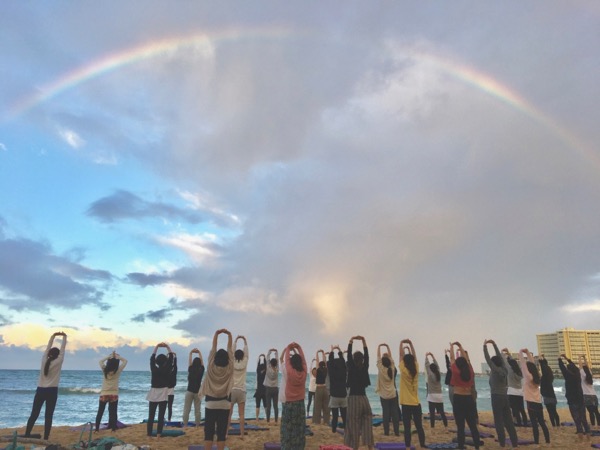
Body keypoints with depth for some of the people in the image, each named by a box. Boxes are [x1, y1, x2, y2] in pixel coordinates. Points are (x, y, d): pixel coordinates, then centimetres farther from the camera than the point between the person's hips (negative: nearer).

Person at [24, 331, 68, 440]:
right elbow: (62, 349, -1)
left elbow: (48, 347, 11)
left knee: (34, 414, 9)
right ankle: (45, 438, 0)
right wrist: (64, 337, 11)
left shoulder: (44, 360, 1)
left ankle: (26, 435, 6)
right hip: (52, 391, -3)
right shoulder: (58, 362, -8)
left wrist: (53, 336, 18)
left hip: (40, 390, 4)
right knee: (48, 416, 1)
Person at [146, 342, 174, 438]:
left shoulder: (154, 369, -4)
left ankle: (149, 434, 4)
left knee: (151, 416, 5)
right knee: (161, 416, 1)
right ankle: (158, 434, -2)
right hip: (163, 394, -1)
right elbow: (171, 358, 1)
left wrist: (157, 346, 13)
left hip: (153, 394, 2)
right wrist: (167, 347, 7)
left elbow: (152, 358, 8)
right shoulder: (167, 370, -7)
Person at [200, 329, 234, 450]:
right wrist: (229, 335, -3)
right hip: (224, 404, 0)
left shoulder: (211, 367, -8)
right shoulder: (229, 369, -8)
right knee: (221, 432, 4)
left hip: (210, 404, 0)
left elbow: (213, 348, -5)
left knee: (208, 431, 5)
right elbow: (230, 350, -5)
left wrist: (216, 334, -3)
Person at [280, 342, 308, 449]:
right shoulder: (304, 372, -7)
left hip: (289, 404, -3)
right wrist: (298, 348, 9)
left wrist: (288, 348, 7)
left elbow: (285, 360, -4)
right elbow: (303, 359, 4)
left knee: (288, 428, 3)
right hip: (300, 403, 4)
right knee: (299, 427, 10)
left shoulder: (289, 372, -15)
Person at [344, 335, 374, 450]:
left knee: (353, 427, 1)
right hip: (364, 399, 4)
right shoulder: (365, 368, 1)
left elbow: (349, 355, -4)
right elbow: (367, 355, 8)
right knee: (367, 425, 9)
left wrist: (351, 341, 1)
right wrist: (363, 341, 8)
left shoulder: (352, 368, -7)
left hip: (354, 399, -4)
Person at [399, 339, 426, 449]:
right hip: (416, 403, 4)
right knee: (419, 426, 11)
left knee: (407, 427, 1)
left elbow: (401, 356, -3)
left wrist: (401, 344, 6)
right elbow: (414, 356, 8)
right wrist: (410, 344, 12)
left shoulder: (403, 370, -12)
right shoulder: (416, 369, -2)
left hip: (406, 404, -4)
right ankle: (422, 446, 14)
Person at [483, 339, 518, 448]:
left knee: (498, 421, 2)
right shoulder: (504, 370, 4)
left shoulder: (495, 371, -13)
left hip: (497, 398, -6)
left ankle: (502, 443, 5)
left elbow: (487, 359, -16)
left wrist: (485, 346, -11)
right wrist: (494, 344, 15)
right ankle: (515, 443, 11)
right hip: (505, 397, 7)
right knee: (508, 421, 10)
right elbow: (500, 357, 12)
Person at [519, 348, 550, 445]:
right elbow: (531, 364, 13)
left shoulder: (528, 377, -12)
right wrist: (528, 353, 10)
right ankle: (547, 441, 19)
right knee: (542, 423, 15)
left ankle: (536, 442, -4)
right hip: (538, 403, 7)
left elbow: (523, 364, -16)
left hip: (531, 404, -7)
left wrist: (521, 353, -11)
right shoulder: (536, 376, 7)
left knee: (534, 424, -5)